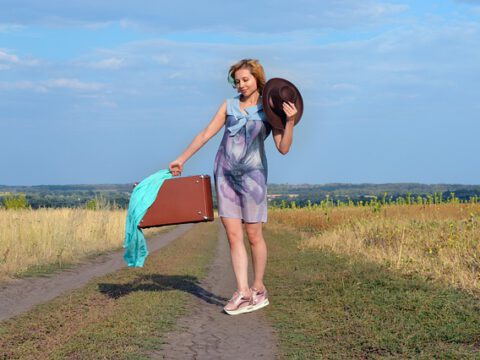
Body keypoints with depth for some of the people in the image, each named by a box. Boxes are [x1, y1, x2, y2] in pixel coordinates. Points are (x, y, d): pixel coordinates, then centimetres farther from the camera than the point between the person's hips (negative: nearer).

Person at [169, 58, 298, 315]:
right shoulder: (229, 106, 9)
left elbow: (283, 148, -6)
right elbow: (205, 134, 13)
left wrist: (290, 122, -20)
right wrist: (182, 159, 11)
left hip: (252, 175, -3)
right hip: (225, 174, 3)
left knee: (253, 235, 1)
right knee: (233, 235, -2)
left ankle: (258, 289, 15)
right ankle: (242, 292, -1)